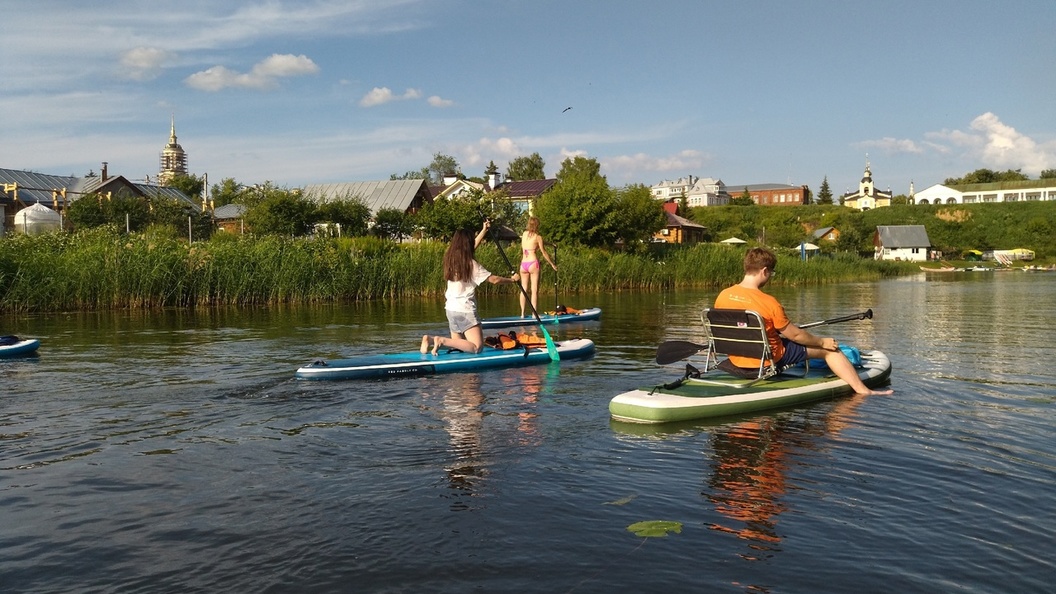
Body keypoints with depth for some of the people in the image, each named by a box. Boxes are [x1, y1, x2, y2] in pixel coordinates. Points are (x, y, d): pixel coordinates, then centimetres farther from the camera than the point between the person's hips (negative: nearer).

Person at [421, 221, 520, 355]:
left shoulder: (450, 257, 8)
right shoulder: (471, 264, -12)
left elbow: (473, 246, 23)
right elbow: (494, 280, -9)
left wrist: (484, 230, 31)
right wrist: (512, 279, 6)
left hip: (451, 309, 8)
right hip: (465, 310, -8)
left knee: (459, 344, 17)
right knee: (476, 347, -9)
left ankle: (430, 340, -5)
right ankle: (442, 340, -22)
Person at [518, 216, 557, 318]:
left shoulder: (524, 233, 12)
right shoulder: (538, 237, -2)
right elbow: (543, 253, 1)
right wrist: (552, 264, 11)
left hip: (523, 264, 5)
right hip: (533, 263, -5)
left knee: (524, 289, 8)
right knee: (534, 290, -3)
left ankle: (522, 313, 6)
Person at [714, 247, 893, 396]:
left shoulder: (722, 296, -8)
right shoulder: (768, 302, -24)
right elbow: (794, 334, -12)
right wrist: (822, 341, 5)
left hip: (736, 360, 7)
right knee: (829, 349, 9)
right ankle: (863, 390, 12)